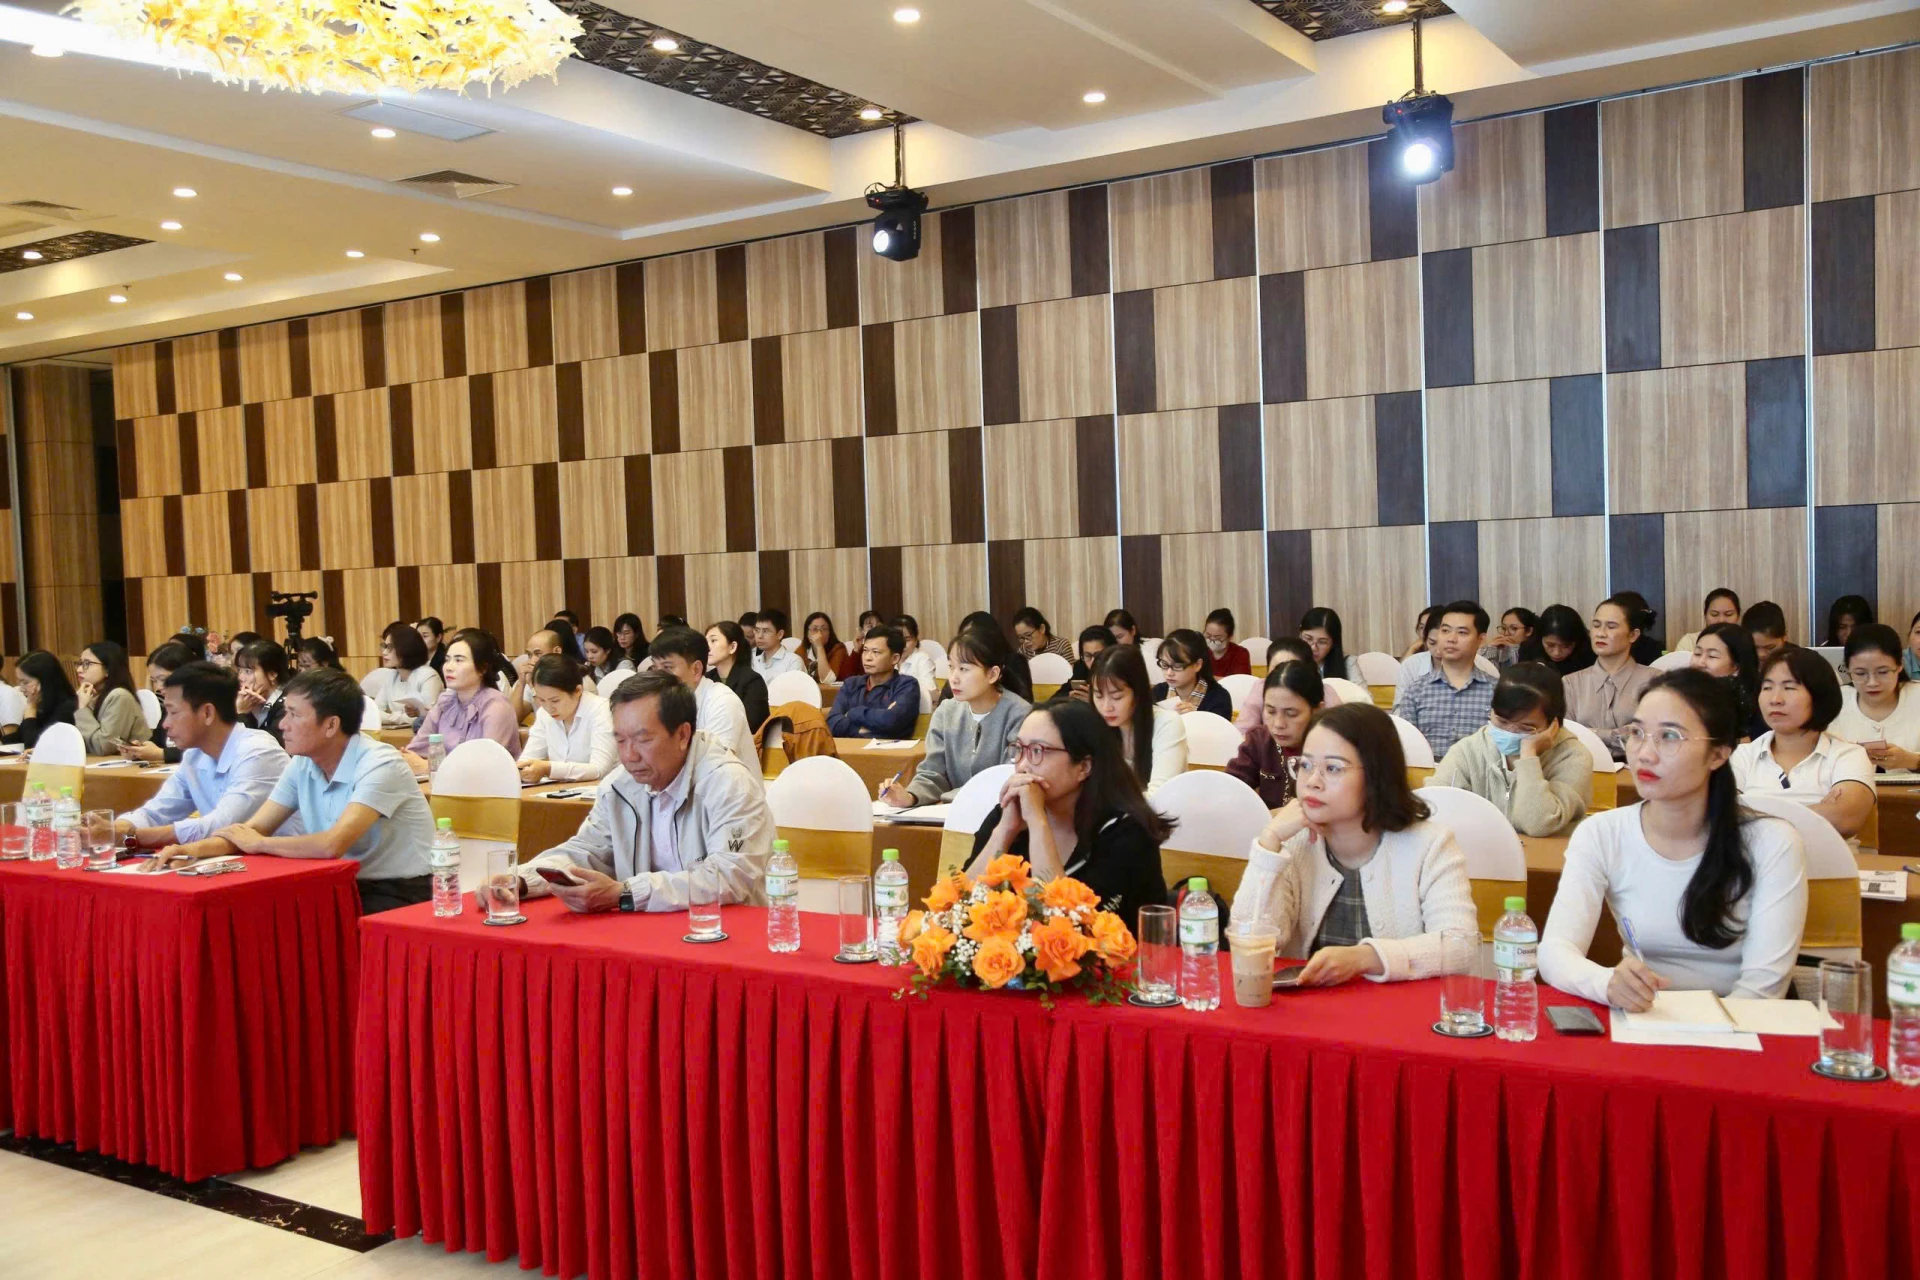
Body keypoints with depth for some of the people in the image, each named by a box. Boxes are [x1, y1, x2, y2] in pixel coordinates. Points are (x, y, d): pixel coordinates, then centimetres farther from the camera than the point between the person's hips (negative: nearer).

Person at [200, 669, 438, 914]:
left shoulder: (380, 765, -21)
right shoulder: (301, 764, 3)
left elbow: (333, 845, -31)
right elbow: (254, 830, 3)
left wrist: (258, 844, -15)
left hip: (399, 894, -7)